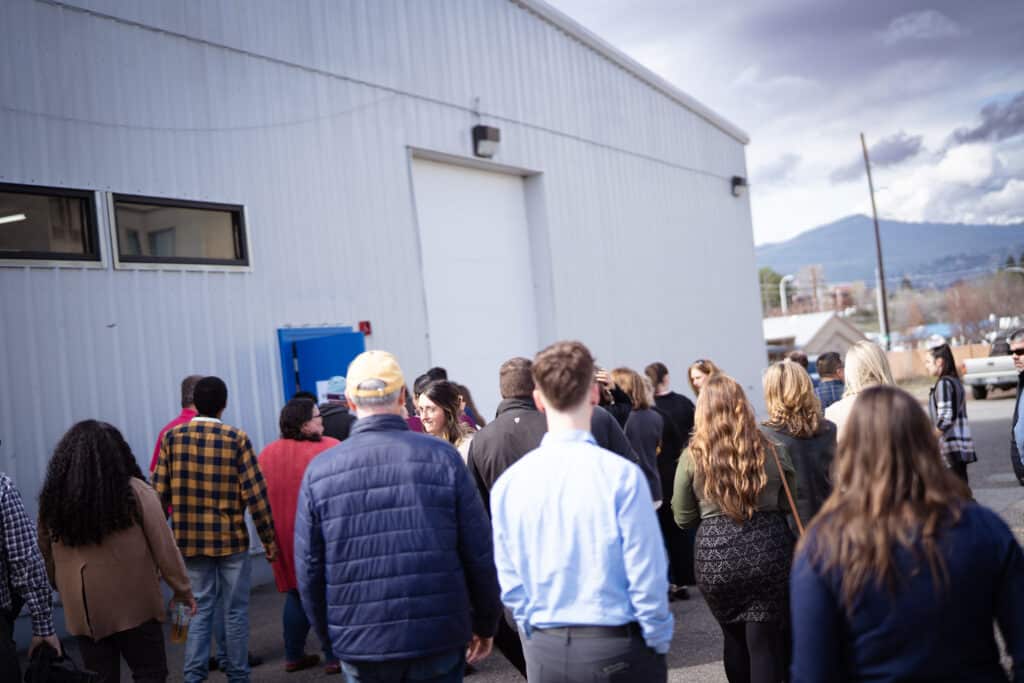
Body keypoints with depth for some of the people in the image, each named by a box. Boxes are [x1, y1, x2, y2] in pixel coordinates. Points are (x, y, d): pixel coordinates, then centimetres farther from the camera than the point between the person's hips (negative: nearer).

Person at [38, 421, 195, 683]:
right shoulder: (135, 491, -12)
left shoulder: (53, 498, -2)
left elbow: (46, 555, 10)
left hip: (83, 610, 4)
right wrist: (182, 588, 3)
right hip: (134, 604, -3)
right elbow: (163, 546, -8)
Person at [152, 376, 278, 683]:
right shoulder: (237, 439, -9)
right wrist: (269, 538, 0)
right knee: (235, 612, 10)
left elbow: (159, 492, -1)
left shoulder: (172, 437, -1)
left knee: (201, 609, 13)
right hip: (231, 539, -2)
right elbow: (255, 493, -9)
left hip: (190, 540, 3)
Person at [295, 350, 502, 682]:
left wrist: (328, 631, 15)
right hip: (438, 640, -1)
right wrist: (486, 625, 7)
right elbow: (479, 555, -5)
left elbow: (309, 570, 1)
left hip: (358, 645, 1)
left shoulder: (318, 471, -3)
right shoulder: (442, 456, -6)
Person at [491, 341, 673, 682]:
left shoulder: (508, 483, -4)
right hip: (616, 646, -3)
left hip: (544, 652, 4)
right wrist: (659, 641, 3)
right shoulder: (620, 474, -15)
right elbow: (646, 576, -11)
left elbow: (510, 582, 3)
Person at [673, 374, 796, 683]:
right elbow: (788, 504, 11)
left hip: (715, 554, 0)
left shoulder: (692, 455, -4)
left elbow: (683, 517, 3)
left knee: (734, 637, 19)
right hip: (768, 550, 0)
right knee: (765, 640, 5)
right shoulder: (772, 450, -1)